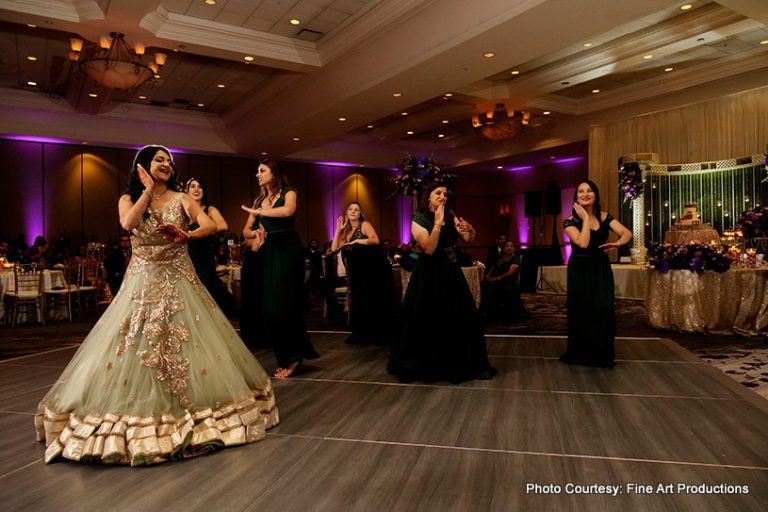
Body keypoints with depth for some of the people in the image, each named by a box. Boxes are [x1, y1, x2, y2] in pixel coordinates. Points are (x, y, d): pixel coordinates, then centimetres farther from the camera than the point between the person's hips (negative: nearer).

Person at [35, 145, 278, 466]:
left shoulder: (181, 199, 5)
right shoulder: (128, 199, 7)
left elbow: (210, 225, -11)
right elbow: (128, 224, -17)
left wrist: (186, 235, -31)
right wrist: (148, 190, -10)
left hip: (179, 281, 0)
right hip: (143, 282, 0)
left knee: (190, 344, -4)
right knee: (132, 349, -4)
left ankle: (191, 410, 10)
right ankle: (137, 416, 11)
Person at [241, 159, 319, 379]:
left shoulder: (288, 193, 0)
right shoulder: (259, 200, 17)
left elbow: (288, 211, -23)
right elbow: (246, 230, 14)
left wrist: (258, 212, -13)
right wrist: (254, 233, -10)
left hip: (288, 251, -6)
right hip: (267, 254, 6)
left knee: (283, 304, -7)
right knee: (268, 307, 3)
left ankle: (292, 357, 8)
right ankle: (286, 358, 14)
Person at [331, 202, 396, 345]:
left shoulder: (365, 225, -4)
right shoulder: (346, 231, 14)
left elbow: (375, 240, -21)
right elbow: (334, 248, 4)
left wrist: (355, 241, -22)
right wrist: (338, 230, 2)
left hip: (376, 269, -7)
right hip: (360, 272, 7)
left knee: (376, 302, -3)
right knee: (360, 302, 7)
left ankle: (381, 336, 5)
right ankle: (362, 334, 15)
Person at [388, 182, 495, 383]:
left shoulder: (450, 216, 5)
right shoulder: (419, 220, -8)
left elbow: (469, 238, -1)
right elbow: (429, 249, -21)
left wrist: (468, 228, -23)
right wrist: (437, 223, -28)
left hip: (450, 273, 5)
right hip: (429, 276, -5)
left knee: (464, 318, 4)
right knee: (427, 322, 2)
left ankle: (469, 365, 17)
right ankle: (423, 366, 21)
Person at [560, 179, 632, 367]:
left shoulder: (604, 217, 3)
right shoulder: (570, 221, -10)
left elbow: (627, 233, -6)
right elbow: (583, 243, -24)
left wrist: (618, 243, -28)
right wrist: (586, 218, -17)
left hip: (602, 269, 3)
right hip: (580, 270, -3)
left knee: (604, 310, 1)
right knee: (582, 312, 2)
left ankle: (602, 354, 16)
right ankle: (581, 354, 16)